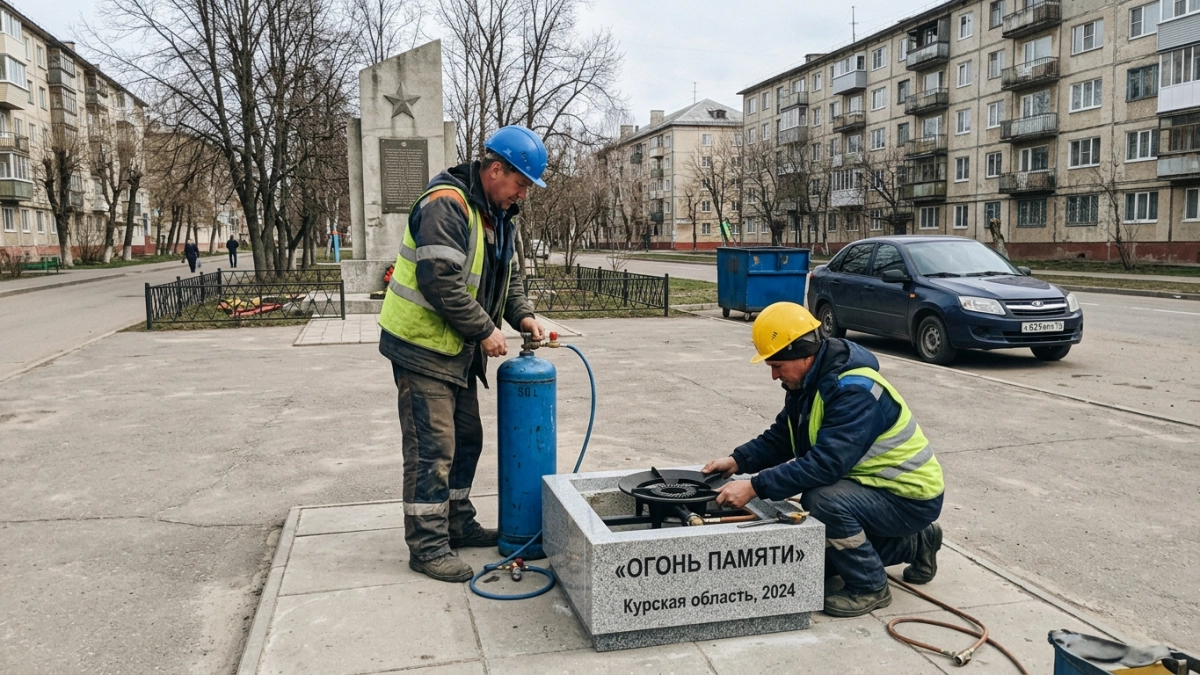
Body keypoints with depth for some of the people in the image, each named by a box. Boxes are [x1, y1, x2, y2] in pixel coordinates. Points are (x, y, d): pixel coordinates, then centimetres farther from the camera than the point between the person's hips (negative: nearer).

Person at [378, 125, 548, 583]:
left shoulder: (498, 214, 10)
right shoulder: (445, 205, -22)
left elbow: (508, 273, 19)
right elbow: (441, 282, -29)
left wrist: (522, 314, 1)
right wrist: (484, 330, -22)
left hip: (458, 348, 10)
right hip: (422, 344, -10)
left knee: (466, 438, 17)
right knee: (431, 448, -6)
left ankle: (457, 523, 32)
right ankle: (426, 545, 5)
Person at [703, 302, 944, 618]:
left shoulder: (855, 391, -30)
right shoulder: (808, 383, 0)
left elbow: (825, 463, -38)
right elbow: (781, 438, 4)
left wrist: (754, 487, -38)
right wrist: (738, 461, -13)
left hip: (911, 498, -10)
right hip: (873, 486, 10)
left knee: (822, 500, -33)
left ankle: (870, 588, -10)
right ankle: (915, 544, 26)